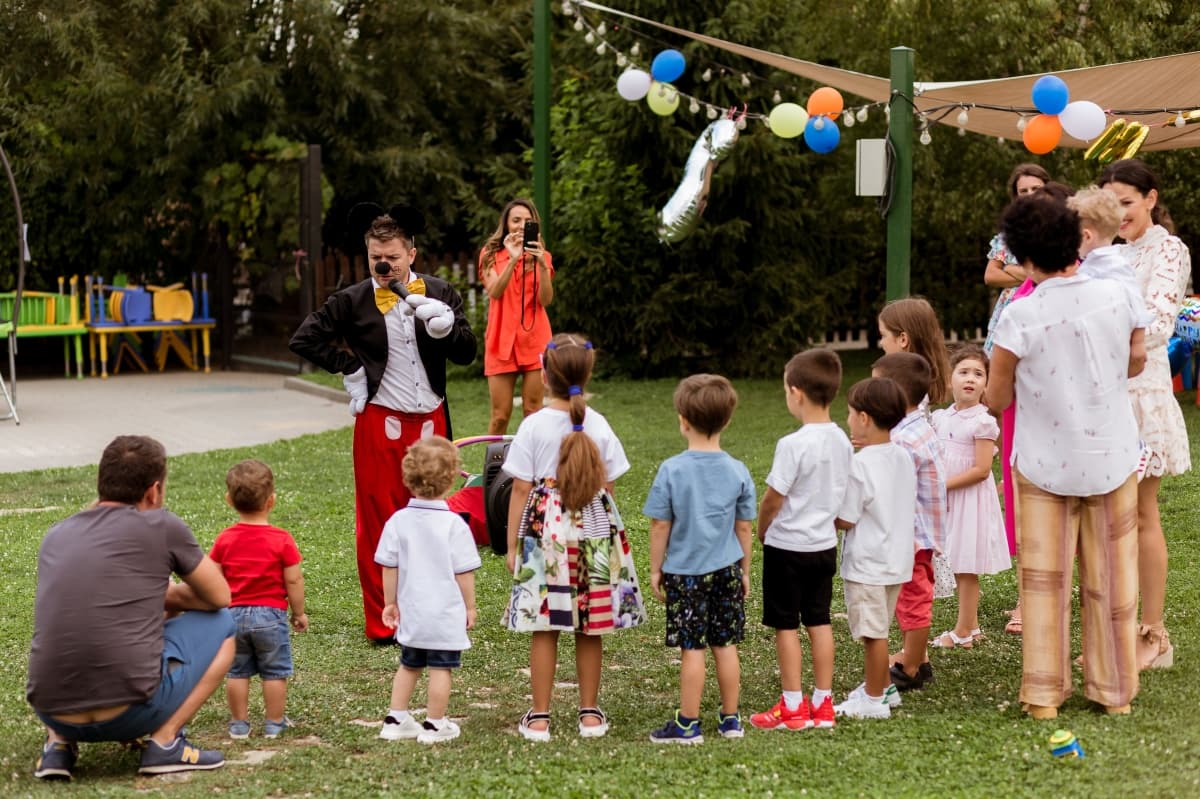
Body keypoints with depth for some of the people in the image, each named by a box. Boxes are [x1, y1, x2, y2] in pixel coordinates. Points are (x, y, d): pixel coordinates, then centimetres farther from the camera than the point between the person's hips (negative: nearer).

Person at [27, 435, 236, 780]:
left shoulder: (55, 535, 15)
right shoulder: (162, 527, 1)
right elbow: (219, 597, 14)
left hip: (51, 711, 5)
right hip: (130, 709, -5)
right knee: (220, 623, 17)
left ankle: (59, 743, 14)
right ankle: (165, 743, 5)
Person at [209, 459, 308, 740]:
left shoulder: (224, 540, -3)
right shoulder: (282, 540, -11)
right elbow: (293, 580, -9)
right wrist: (299, 612, 4)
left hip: (234, 614, 2)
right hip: (271, 613, -2)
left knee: (237, 672, 12)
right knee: (275, 673, 9)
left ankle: (239, 723, 16)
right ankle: (274, 723, 14)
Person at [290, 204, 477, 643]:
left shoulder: (439, 294, 2)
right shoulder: (353, 301, -4)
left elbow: (466, 353, -3)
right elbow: (304, 339, 1)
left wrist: (444, 325, -21)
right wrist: (349, 369, -2)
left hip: (431, 421, 3)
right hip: (380, 422, -3)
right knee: (379, 522, 0)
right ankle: (384, 623, 7)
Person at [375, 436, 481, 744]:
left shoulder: (398, 521, -4)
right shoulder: (454, 524, -13)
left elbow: (389, 567, 1)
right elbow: (464, 572, -10)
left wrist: (391, 602, 12)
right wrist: (470, 606, 3)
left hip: (411, 612, 4)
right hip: (447, 614, -4)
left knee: (409, 665, 19)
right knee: (440, 668, 4)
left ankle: (395, 719, 22)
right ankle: (434, 725, 10)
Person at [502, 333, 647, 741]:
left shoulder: (534, 425, -7)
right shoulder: (599, 425, 0)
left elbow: (521, 489, -6)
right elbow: (607, 486, 4)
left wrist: (512, 544, 1)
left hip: (545, 531, -2)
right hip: (594, 529, 2)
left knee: (544, 627, 3)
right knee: (590, 628, 10)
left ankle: (539, 717, 7)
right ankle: (590, 713, 18)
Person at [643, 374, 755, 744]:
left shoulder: (671, 470, -12)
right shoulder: (738, 472, -3)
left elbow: (660, 525, -7)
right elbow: (744, 527, 4)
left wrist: (656, 568, 4)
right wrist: (744, 571, 15)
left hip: (685, 571, -3)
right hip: (726, 570, 3)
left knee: (691, 648, 1)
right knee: (725, 645, 11)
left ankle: (688, 724, 8)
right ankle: (730, 720, 19)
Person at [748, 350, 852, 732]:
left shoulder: (793, 445, -22)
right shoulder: (842, 441, 0)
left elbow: (772, 499, -16)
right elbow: (842, 492, 9)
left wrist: (761, 530, 2)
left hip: (788, 546, -7)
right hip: (826, 545, 7)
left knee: (786, 625, 4)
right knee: (819, 621, 14)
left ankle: (793, 707, 9)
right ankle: (822, 703, 18)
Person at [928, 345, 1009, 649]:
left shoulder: (982, 422, -13)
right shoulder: (940, 418, 7)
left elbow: (981, 470, -18)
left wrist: (944, 484, -17)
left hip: (970, 499, -7)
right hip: (946, 500, 7)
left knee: (966, 567, 0)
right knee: (959, 567, 12)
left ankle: (962, 632, 7)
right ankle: (971, 626, 22)